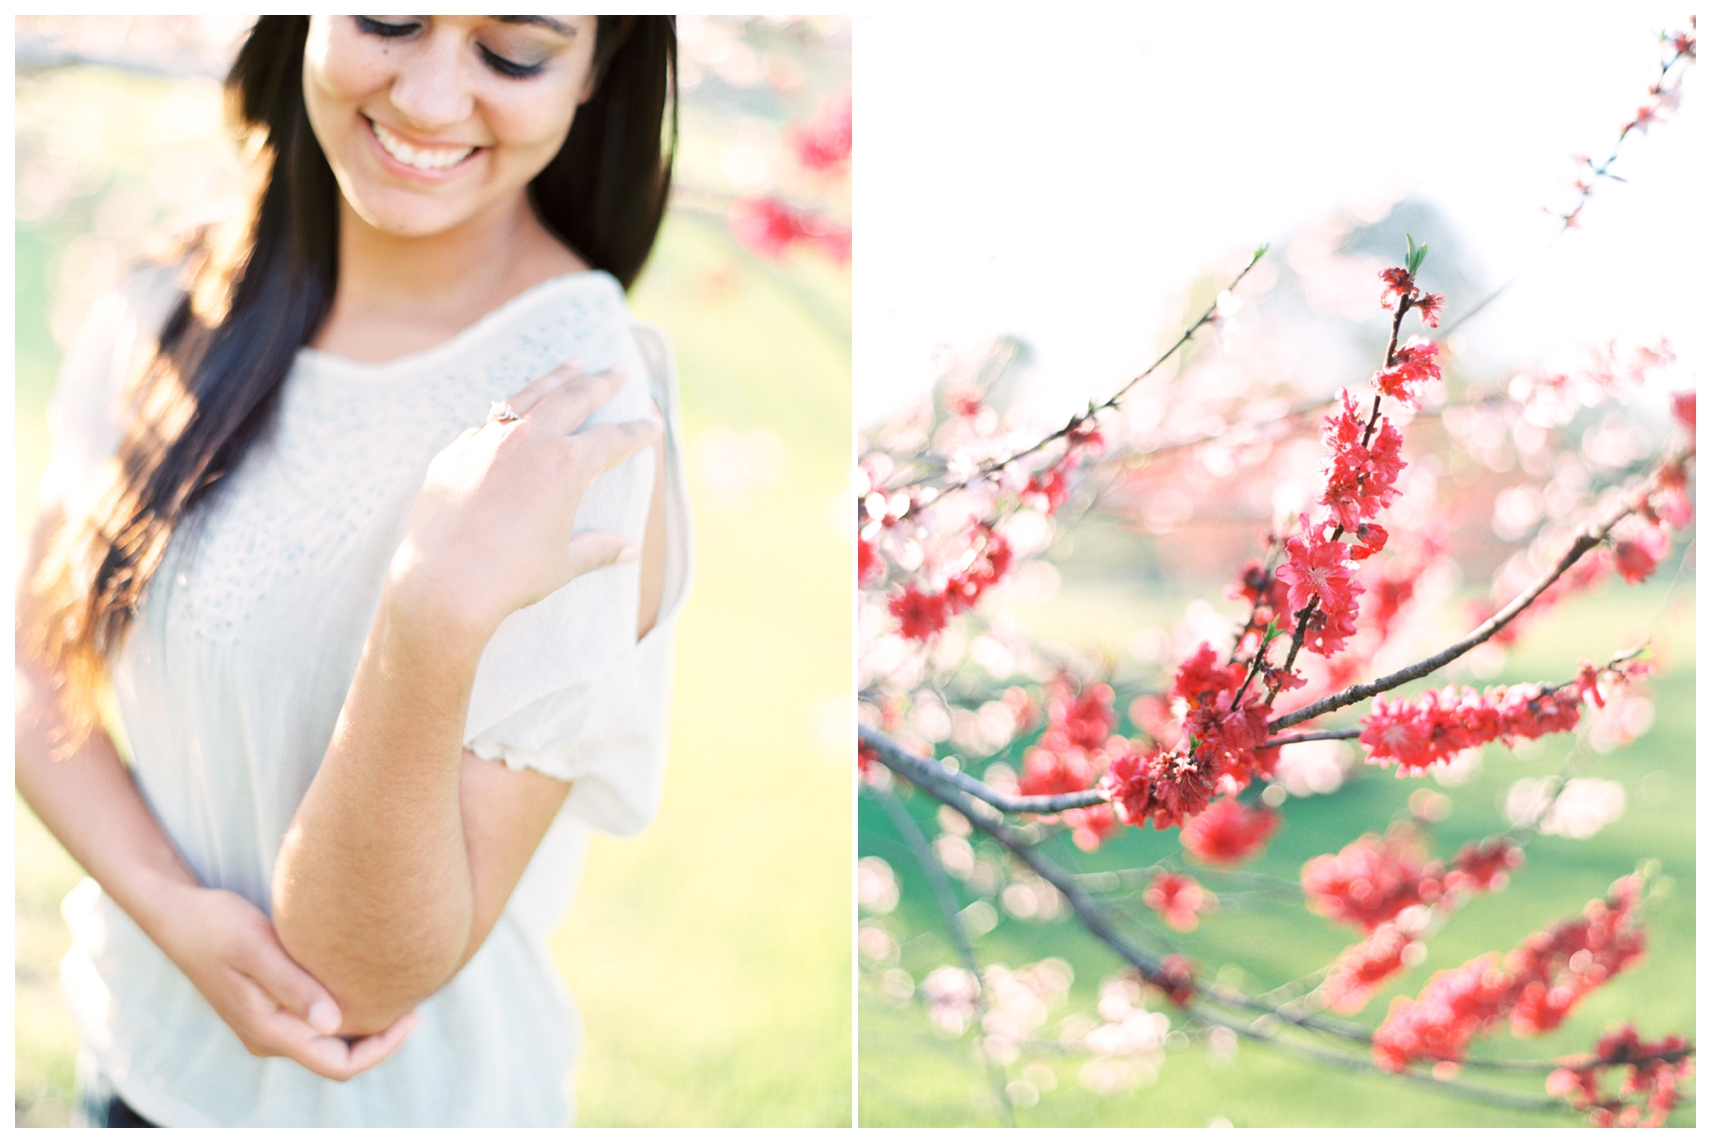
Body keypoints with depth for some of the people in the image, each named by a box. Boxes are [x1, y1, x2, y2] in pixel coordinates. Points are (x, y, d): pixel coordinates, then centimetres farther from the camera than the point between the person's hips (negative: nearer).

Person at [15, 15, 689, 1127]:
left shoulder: (573, 434, -26)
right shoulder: (171, 318, -8)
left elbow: (363, 982, -25)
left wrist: (439, 611, -40)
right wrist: (177, 908, -19)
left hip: (398, 1093, -5)